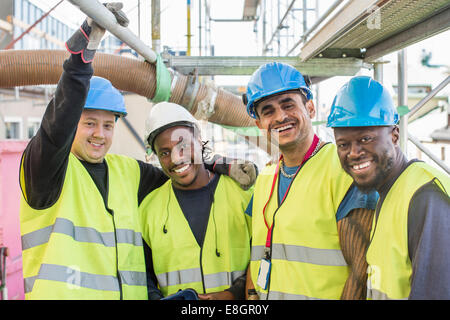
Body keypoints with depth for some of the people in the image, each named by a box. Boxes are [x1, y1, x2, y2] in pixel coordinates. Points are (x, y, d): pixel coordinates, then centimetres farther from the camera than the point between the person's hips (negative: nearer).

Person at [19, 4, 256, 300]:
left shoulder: (128, 171, 13)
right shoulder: (47, 165, -5)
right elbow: (58, 124, -23)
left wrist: (225, 168, 2)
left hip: (130, 293, 5)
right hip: (59, 293, -5)